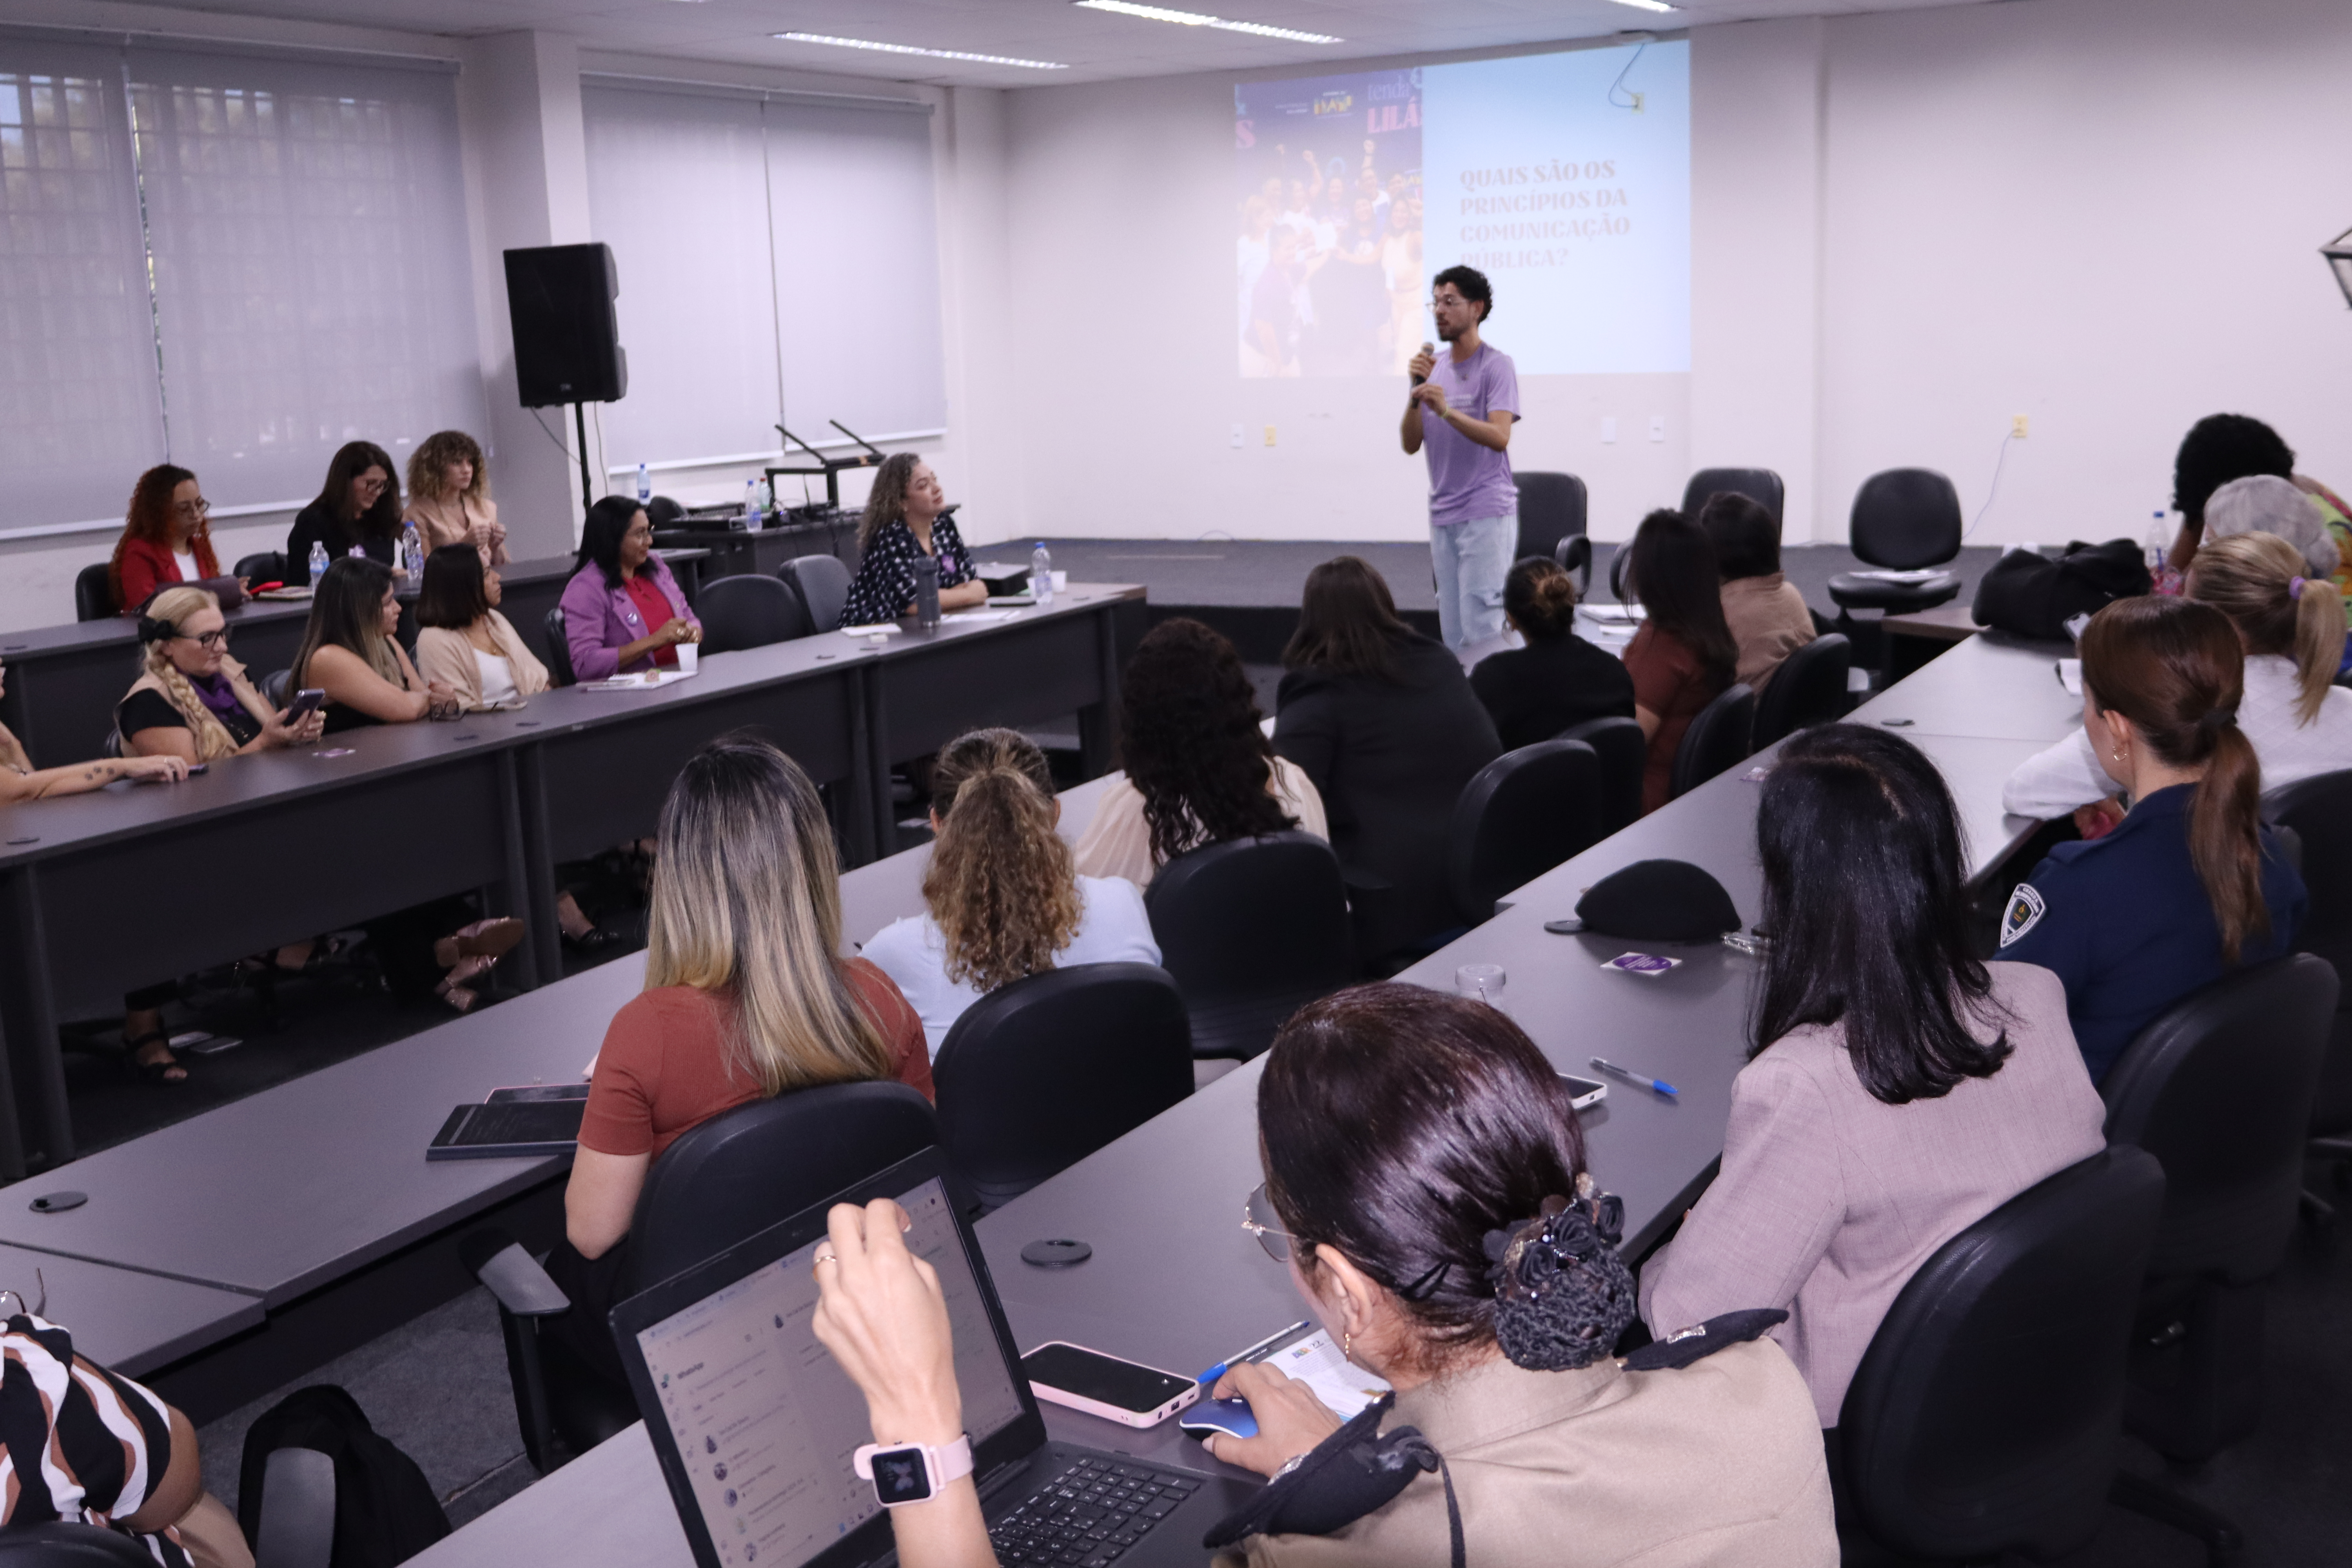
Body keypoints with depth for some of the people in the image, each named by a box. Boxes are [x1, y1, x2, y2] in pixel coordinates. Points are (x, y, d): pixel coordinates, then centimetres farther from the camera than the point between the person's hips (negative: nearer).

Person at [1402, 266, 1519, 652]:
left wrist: (1447, 411, -31)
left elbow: (1499, 437, -19)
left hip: (1486, 515, -7)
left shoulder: (1497, 366, -6)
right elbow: (1411, 444, 6)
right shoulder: (1435, 368, 13)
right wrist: (1416, 392, -9)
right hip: (1443, 516, 7)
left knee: (1481, 627, -11)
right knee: (1453, 631, 8)